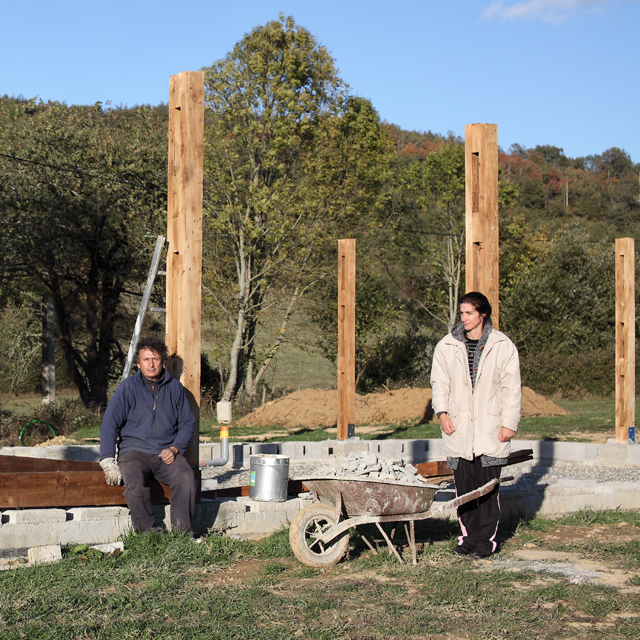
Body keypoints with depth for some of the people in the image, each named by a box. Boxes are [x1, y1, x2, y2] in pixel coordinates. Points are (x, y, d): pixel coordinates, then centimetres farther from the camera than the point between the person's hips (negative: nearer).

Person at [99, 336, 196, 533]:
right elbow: (109, 424, -2)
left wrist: (175, 448, -3)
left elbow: (188, 423, 16)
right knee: (134, 484, -34)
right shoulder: (128, 387, 2)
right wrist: (108, 461, -14)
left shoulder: (174, 388, 11)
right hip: (134, 449, -2)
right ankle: (147, 532, -20)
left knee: (187, 479, -28)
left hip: (167, 452, 2)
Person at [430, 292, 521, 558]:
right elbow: (439, 383, 11)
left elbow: (511, 388, 3)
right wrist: (442, 412, -4)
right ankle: (467, 537, 15)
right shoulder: (447, 346, 6)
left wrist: (509, 423, -3)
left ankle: (486, 539, 7)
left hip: (490, 431, -2)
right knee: (464, 487, 5)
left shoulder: (503, 346, 2)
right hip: (459, 430, 2)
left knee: (488, 486, -1)